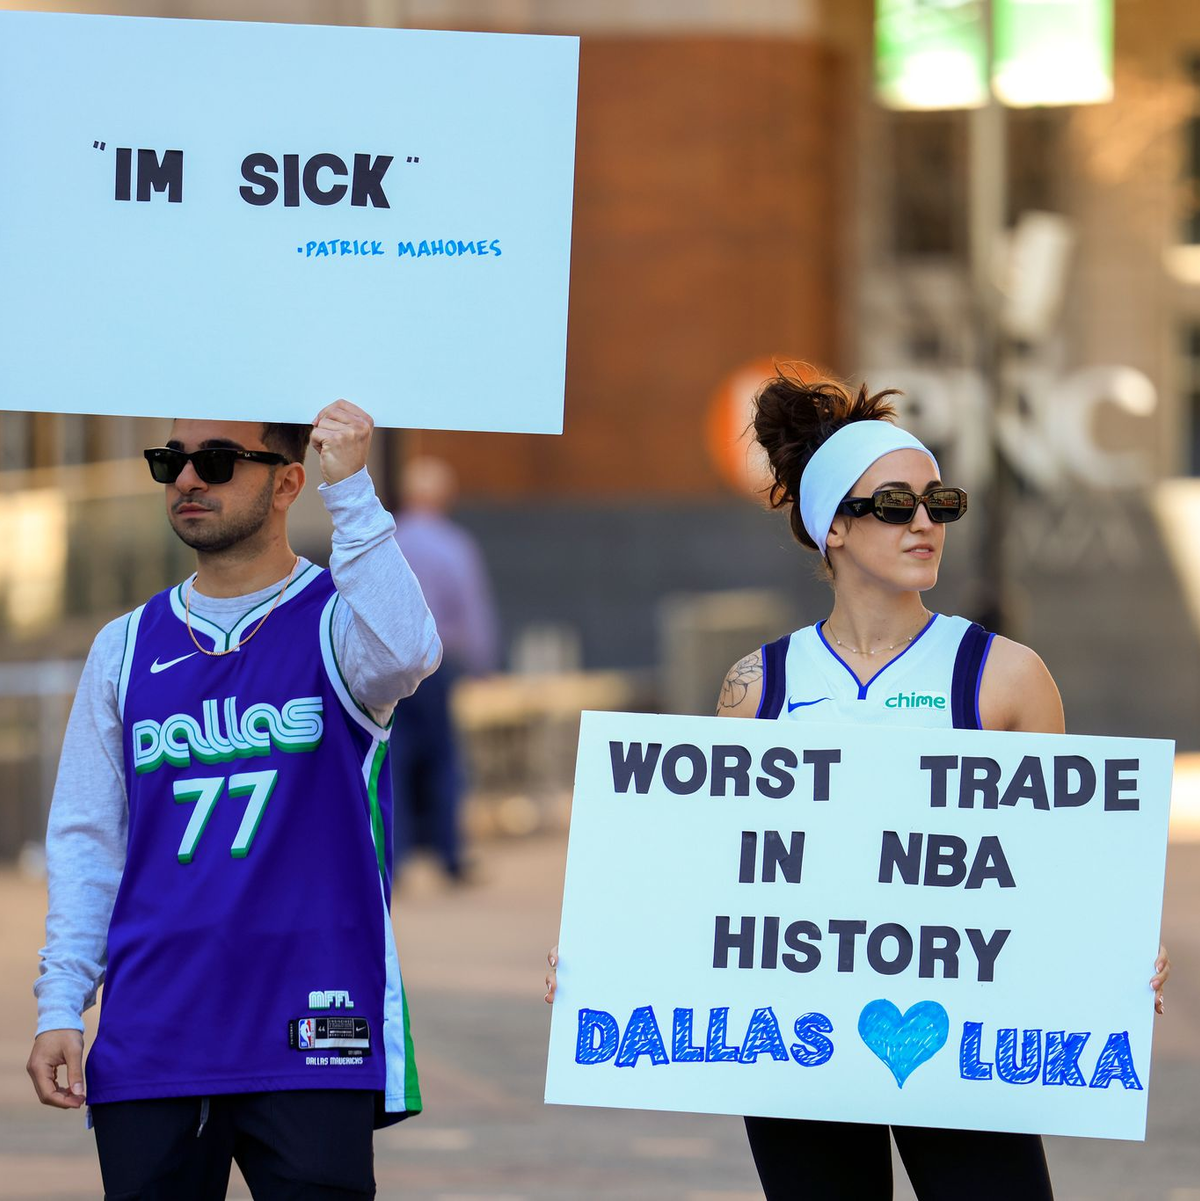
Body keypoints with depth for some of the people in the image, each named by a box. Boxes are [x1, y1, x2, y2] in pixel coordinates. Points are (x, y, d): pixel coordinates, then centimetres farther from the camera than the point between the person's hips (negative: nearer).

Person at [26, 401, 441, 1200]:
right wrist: (59, 1006, 4)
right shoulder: (127, 648, 13)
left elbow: (404, 656, -23)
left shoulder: (337, 622, 3)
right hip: (149, 1040, 4)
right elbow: (86, 839, 13)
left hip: (312, 1040, -3)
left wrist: (351, 490, -25)